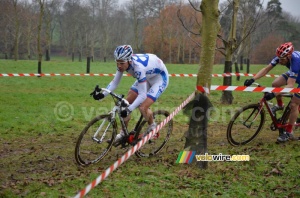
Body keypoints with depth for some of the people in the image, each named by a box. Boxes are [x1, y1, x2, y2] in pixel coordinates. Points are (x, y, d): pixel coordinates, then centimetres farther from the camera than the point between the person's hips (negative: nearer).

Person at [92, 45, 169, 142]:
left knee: (143, 108, -21)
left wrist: (129, 109, -48)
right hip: (146, 77, 8)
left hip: (160, 78, -8)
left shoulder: (138, 67, -39)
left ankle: (152, 125, 10)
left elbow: (142, 95, -39)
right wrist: (103, 94, -25)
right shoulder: (123, 63, -19)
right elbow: (114, 82, -9)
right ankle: (123, 133, 16)